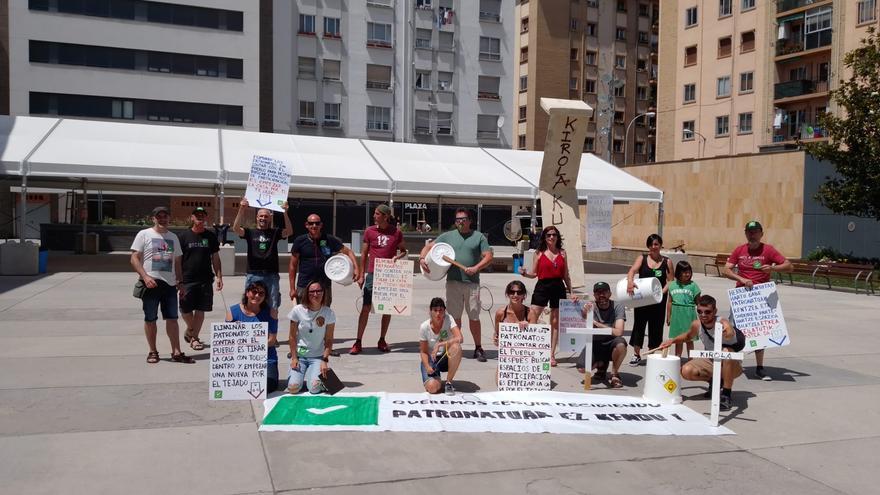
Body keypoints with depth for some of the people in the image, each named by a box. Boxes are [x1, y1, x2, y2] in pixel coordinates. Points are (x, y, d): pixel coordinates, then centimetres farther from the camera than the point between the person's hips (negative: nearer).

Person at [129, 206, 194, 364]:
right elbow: (134, 259, -4)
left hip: (170, 284, 4)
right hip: (151, 283, -3)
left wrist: (180, 282, 13)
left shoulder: (173, 237, 15)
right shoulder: (144, 234, 1)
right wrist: (145, 277, -16)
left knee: (172, 318, 2)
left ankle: (176, 352, 5)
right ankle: (153, 352, 15)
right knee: (150, 319, 4)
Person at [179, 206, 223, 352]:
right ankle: (191, 329, 30)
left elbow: (215, 258, 11)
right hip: (187, 279, -1)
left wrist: (219, 276, 3)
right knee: (185, 309, 1)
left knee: (200, 310, 2)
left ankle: (194, 337, 13)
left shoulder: (211, 236, 8)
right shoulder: (184, 236, 2)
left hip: (205, 279, 1)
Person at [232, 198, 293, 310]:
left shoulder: (275, 232, 7)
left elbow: (289, 232, -9)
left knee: (272, 307, 4)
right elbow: (236, 228, -9)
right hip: (253, 275, 0)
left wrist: (285, 213, -20)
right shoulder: (250, 232, 7)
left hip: (271, 276, 0)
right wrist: (241, 209, -20)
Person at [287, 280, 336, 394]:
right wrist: (294, 358, -6)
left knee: (314, 388, -21)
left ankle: (313, 374, 14)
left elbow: (329, 340, -3)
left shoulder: (329, 313, -7)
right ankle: (298, 374, 17)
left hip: (318, 357, 0)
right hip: (299, 355, 0)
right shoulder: (297, 310, -7)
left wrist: (325, 360, -13)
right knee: (293, 387, -18)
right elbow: (292, 336, -1)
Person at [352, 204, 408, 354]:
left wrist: (398, 256, -10)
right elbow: (364, 254, 6)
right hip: (372, 274, -1)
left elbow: (403, 250, 14)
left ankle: (382, 341, 20)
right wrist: (361, 275, 3)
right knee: (366, 308, -4)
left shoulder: (396, 232, 1)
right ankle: (358, 343, 1)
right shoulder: (369, 231, 1)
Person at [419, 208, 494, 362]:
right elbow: (429, 246, 12)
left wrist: (476, 268, -15)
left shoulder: (479, 237, 7)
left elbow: (488, 257, 1)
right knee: (454, 317, 5)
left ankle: (478, 348, 16)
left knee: (474, 317, 4)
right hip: (453, 282, 1)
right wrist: (422, 258, -8)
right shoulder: (447, 236, 11)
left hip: (472, 283, -1)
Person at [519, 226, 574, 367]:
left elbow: (566, 275, 13)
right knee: (531, 318, -11)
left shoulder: (562, 253, 8)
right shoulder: (539, 253, 4)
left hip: (558, 287, 2)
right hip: (542, 287, -2)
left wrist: (570, 292, 11)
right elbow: (533, 273, 5)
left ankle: (552, 354, 16)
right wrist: (524, 273, -15)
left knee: (555, 322, 7)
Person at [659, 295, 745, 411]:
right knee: (686, 371, -18)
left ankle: (726, 395, -25)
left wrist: (728, 334, -82)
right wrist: (672, 341, -3)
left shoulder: (723, 324, -31)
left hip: (732, 365, -5)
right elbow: (688, 336, 12)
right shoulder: (696, 325, -13)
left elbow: (730, 334, -58)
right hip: (711, 362, 5)